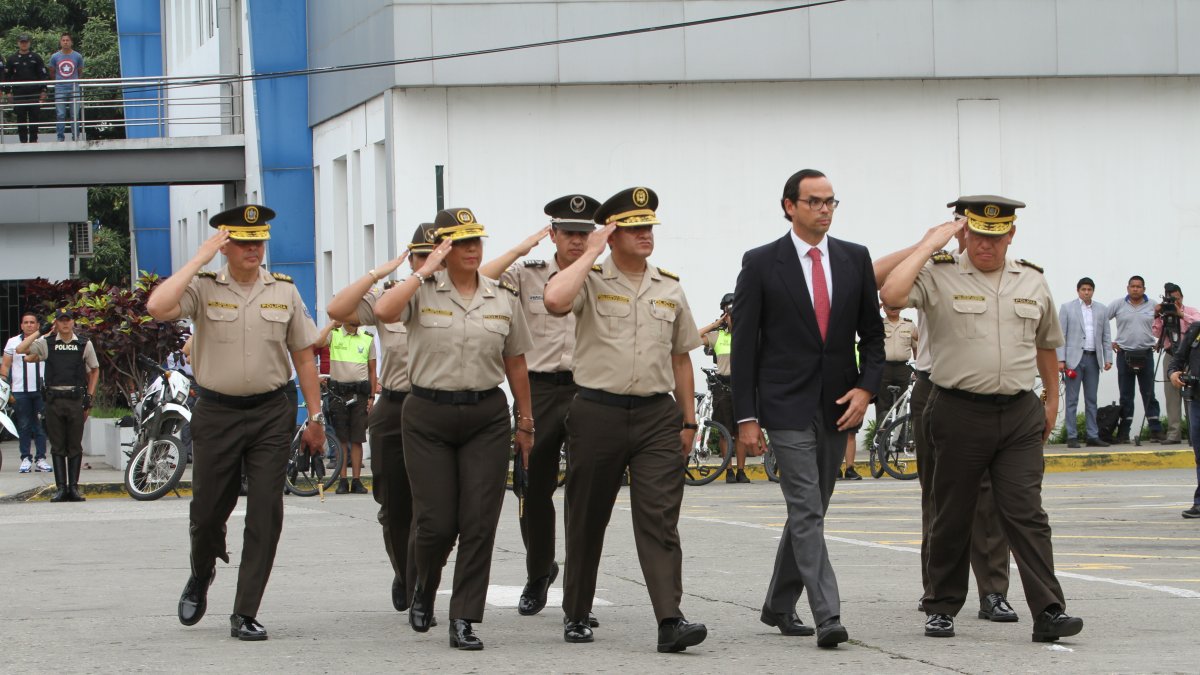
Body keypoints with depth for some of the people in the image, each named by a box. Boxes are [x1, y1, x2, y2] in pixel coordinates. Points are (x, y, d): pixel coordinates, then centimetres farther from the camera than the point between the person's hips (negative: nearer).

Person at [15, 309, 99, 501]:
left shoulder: (84, 344, 8)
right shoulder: (47, 343, 6)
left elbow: (94, 370, 16)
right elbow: (20, 349, -4)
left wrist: (89, 397, 6)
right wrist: (39, 332, -1)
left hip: (76, 399, 0)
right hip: (54, 398, 0)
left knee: (75, 447, 1)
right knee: (58, 447, 1)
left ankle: (73, 487, 5)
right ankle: (61, 488, 3)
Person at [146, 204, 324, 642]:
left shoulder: (284, 291, 5)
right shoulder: (203, 288, -2)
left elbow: (303, 358, 10)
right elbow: (158, 308, -22)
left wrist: (315, 417, 7)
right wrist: (201, 258, -17)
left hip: (271, 413, 1)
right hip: (216, 413, -1)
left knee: (265, 515, -4)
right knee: (208, 510, 7)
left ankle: (245, 614, 1)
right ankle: (201, 576, 39)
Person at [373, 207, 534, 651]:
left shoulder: (503, 299, 7)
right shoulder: (422, 293, -1)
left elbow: (515, 365, 13)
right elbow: (383, 311, -23)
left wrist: (526, 423, 13)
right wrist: (424, 271, -17)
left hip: (486, 418, 2)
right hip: (428, 417, -2)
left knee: (479, 524, -5)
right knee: (437, 523, -3)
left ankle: (464, 621, 1)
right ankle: (423, 589, 29)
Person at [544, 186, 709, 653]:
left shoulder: (669, 288, 12)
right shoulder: (590, 280, -1)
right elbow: (555, 300, -25)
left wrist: (688, 420, 15)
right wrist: (592, 253, -13)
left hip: (657, 414, 2)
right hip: (598, 413, -2)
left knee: (660, 518, -9)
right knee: (587, 519, 9)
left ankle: (670, 620, -17)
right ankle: (576, 614, 24)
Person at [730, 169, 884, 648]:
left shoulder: (855, 259, 6)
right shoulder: (761, 264, -4)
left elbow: (872, 333, 11)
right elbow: (744, 345, -3)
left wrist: (866, 388, -5)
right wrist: (746, 417, -8)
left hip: (837, 406, 4)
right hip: (787, 406, -4)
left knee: (809, 511, 12)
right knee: (807, 512, -12)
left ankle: (779, 606, 26)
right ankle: (827, 617, -18)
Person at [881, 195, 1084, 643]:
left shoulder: (1032, 282, 11)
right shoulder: (939, 277, -3)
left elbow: (1046, 344, 23)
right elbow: (892, 295, -21)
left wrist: (1051, 400, 25)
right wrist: (931, 244, -14)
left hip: (1019, 416, 2)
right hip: (959, 412, -2)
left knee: (1026, 513, -6)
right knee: (952, 517, 7)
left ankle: (1048, 613, -10)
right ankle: (942, 609, 20)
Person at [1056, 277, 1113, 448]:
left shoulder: (1102, 310, 12)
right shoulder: (1067, 308, 4)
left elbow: (1106, 336, 12)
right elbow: (1061, 335, 0)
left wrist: (1108, 358, 3)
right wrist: (1060, 359, -8)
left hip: (1093, 359, 3)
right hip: (1074, 358, -3)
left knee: (1091, 400, 6)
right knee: (1072, 400, -3)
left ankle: (1093, 436, 8)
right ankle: (1072, 437, -3)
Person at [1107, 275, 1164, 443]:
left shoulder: (1153, 306, 5)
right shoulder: (1118, 305, 2)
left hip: (1146, 354, 0)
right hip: (1125, 354, 0)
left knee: (1149, 394, 1)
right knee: (1126, 396, 3)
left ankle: (1156, 430, 2)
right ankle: (1123, 432, 5)